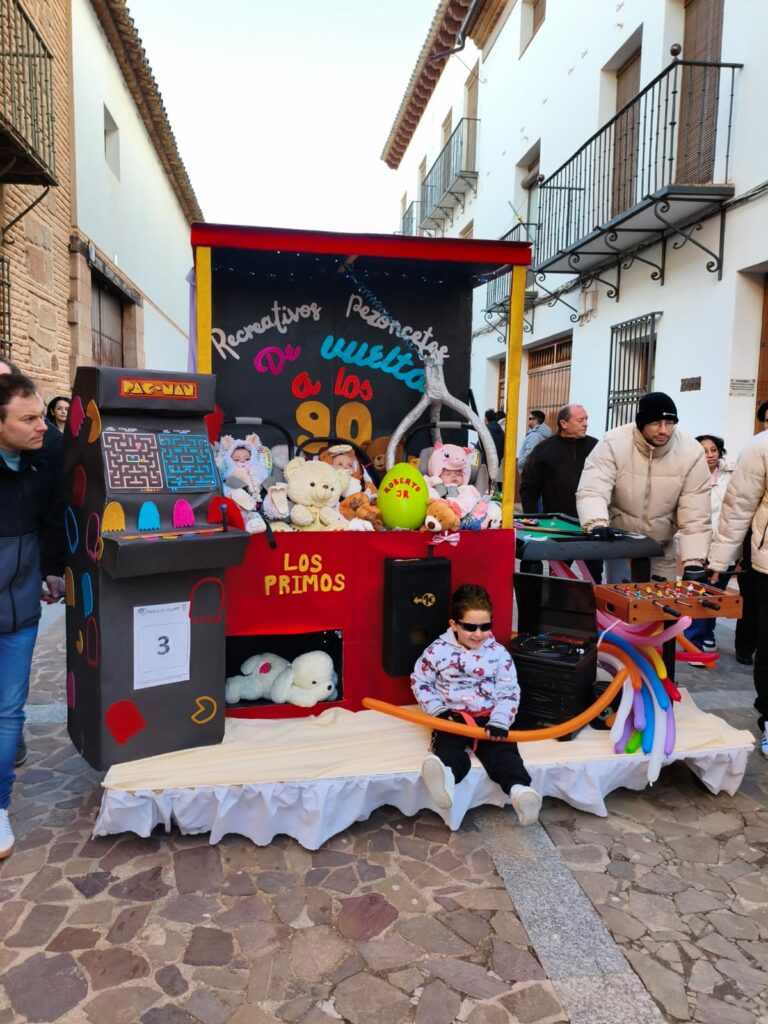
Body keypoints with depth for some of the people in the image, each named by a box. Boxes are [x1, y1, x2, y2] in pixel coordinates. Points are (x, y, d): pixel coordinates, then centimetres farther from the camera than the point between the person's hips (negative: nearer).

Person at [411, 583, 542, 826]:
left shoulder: (499, 653, -1)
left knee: (502, 751, -26)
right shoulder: (437, 650, -3)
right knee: (448, 748, -31)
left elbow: (509, 692, -2)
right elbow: (420, 682, 6)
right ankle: (445, 776, -61)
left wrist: (499, 722, -17)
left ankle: (519, 789, -50)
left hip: (488, 716, 1)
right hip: (452, 717, -1)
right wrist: (438, 711, -7)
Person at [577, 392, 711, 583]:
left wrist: (694, 562, -20)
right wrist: (597, 524, -49)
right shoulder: (613, 443, -20)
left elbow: (696, 514, -14)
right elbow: (592, 491, -28)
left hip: (662, 547, 2)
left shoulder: (692, 452, -15)